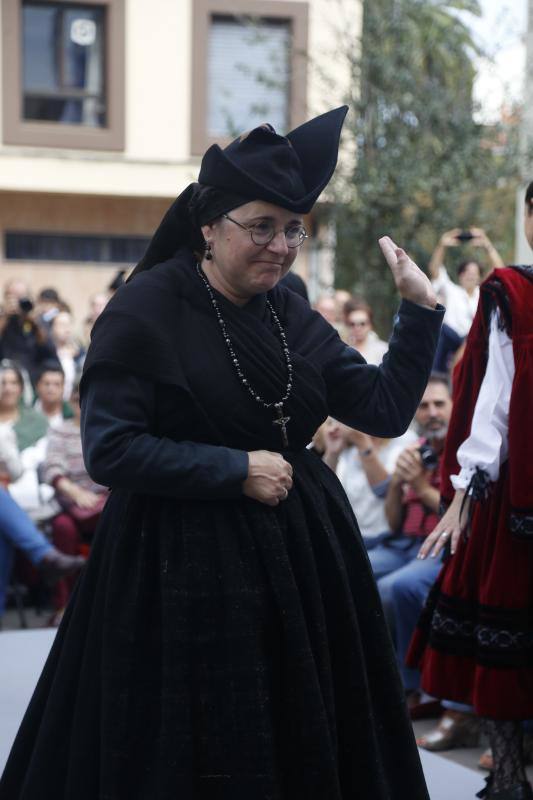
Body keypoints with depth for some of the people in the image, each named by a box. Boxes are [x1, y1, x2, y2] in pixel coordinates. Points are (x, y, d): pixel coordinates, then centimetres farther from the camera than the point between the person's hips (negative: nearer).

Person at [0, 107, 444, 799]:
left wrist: (420, 311, -2)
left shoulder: (291, 318, 7)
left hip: (297, 556, 6)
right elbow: (109, 451, -17)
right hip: (186, 565, -6)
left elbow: (386, 410, 6)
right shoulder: (147, 309, -11)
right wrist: (237, 470, -17)